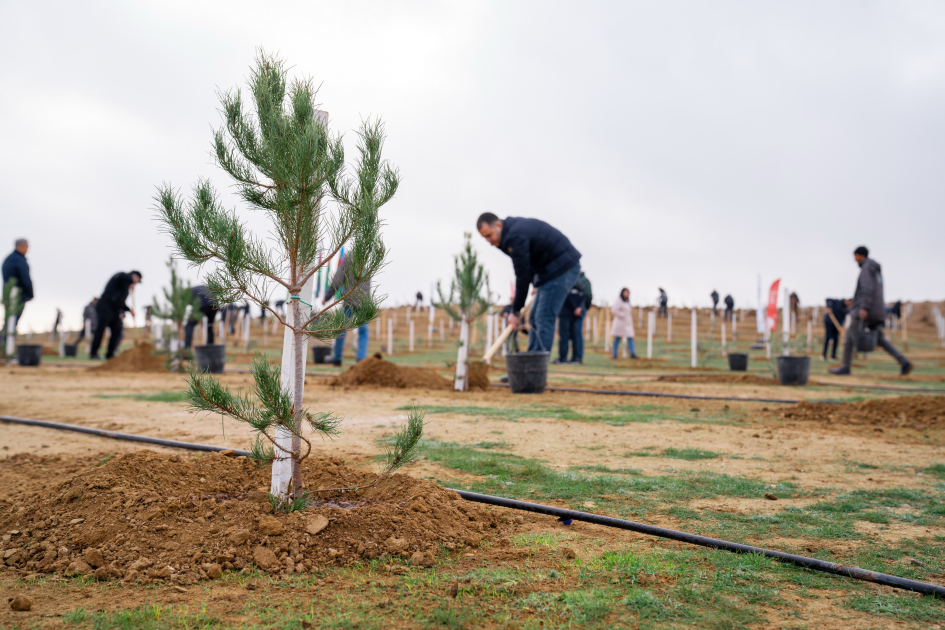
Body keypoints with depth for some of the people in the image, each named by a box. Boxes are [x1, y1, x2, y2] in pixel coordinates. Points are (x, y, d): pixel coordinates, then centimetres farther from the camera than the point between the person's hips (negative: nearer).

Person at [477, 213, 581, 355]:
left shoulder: (515, 237, -22)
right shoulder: (513, 226, 9)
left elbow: (522, 276, -20)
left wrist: (516, 311, -13)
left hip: (562, 268, -11)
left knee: (544, 319, -13)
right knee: (535, 319, 9)